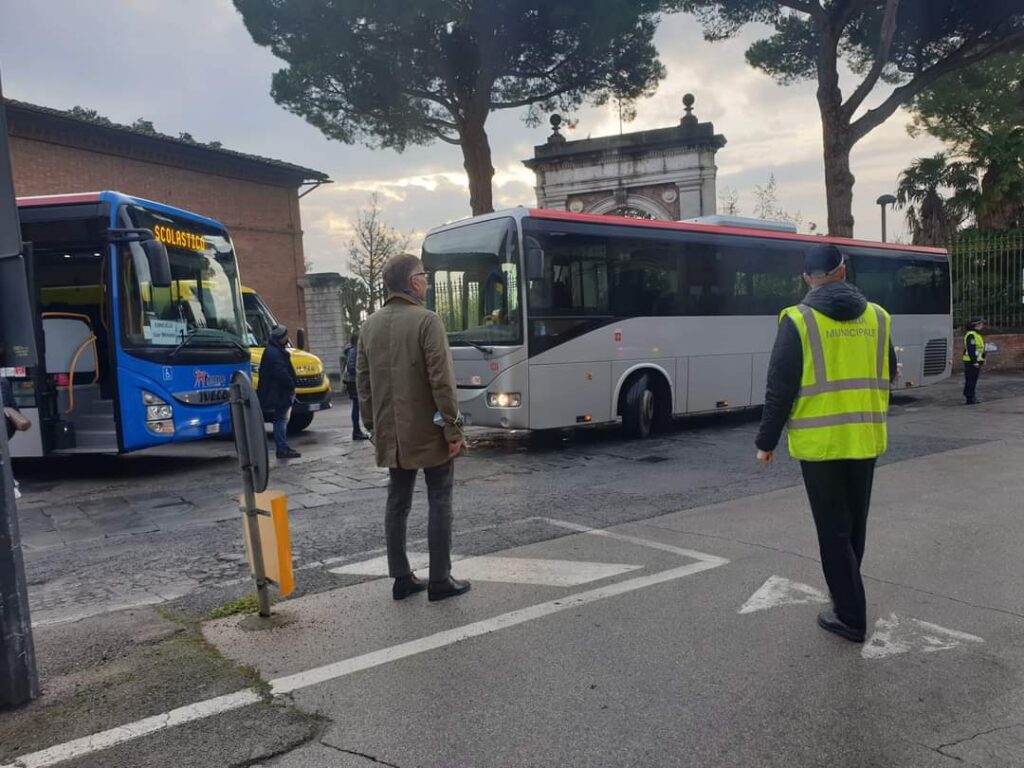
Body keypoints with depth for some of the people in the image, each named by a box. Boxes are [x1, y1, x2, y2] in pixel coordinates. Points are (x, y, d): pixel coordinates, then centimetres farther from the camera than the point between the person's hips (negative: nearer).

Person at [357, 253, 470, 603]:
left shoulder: (370, 325, 8)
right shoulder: (426, 321, -12)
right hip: (429, 432, -6)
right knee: (439, 502, 3)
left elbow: (363, 382, 11)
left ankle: (401, 578, 18)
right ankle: (440, 580, 8)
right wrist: (453, 428, -12)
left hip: (391, 435, 6)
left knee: (397, 502, 12)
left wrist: (373, 426, 17)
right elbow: (441, 380, -17)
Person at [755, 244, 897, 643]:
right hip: (865, 438, 5)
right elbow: (889, 375, 14)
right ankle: (846, 594, 38)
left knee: (834, 529, 5)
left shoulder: (798, 319, -10)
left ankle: (851, 617, 11)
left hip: (820, 442, -4)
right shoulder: (877, 317, 3)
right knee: (854, 523, 20)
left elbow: (780, 387, -11)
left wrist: (766, 440, -3)